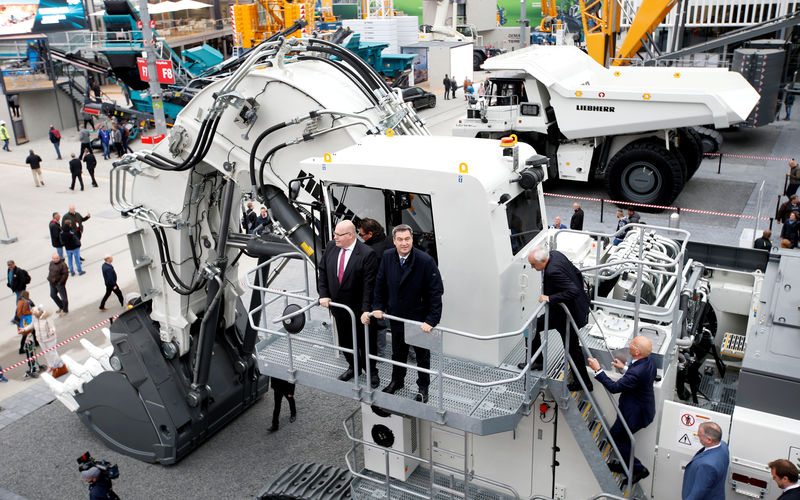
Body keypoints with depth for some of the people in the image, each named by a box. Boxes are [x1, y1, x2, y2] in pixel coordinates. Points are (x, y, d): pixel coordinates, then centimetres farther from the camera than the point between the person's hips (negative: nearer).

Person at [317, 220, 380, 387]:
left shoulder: (367, 254, -21)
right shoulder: (331, 247, -3)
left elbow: (369, 285, -22)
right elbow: (323, 271, 7)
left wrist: (366, 310, -24)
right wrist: (324, 295, -2)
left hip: (358, 309, -6)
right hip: (338, 305, 6)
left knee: (365, 342, 10)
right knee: (344, 340, 21)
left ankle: (371, 372, 30)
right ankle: (353, 367, 43)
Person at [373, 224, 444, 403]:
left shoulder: (426, 261, -22)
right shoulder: (387, 257, -8)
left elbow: (436, 292, -21)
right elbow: (380, 284, 6)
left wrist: (431, 320, -24)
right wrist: (378, 306, -1)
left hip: (420, 319, -4)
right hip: (396, 316, 4)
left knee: (422, 355, 16)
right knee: (398, 352, 23)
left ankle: (423, 388, 35)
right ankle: (397, 381, 46)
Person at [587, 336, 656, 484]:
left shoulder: (636, 372, -37)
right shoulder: (649, 361, -8)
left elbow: (614, 387, -31)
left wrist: (598, 370, -26)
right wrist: (625, 368, 14)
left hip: (636, 413, -9)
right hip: (645, 407, 9)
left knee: (615, 436, 11)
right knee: (622, 436, 26)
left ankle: (639, 469, 17)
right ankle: (625, 465, 45)